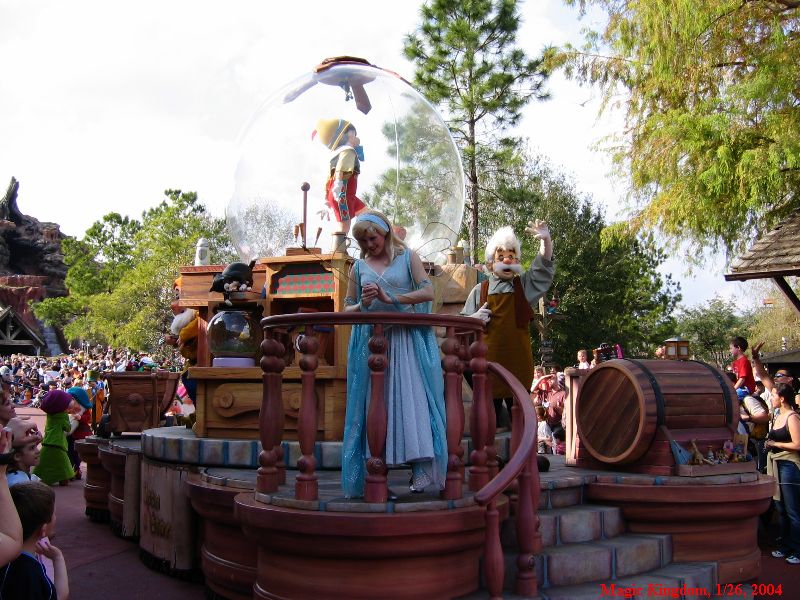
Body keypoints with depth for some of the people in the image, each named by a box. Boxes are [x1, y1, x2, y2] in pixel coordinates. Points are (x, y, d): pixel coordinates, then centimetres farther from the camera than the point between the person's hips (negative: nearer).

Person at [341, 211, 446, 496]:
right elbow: (347, 308, 17)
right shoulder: (359, 266, 16)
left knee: (411, 399, -13)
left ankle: (420, 468, -14)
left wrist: (391, 299, -11)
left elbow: (428, 292, -3)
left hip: (405, 340, -2)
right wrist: (363, 304, -5)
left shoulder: (407, 257, 8)